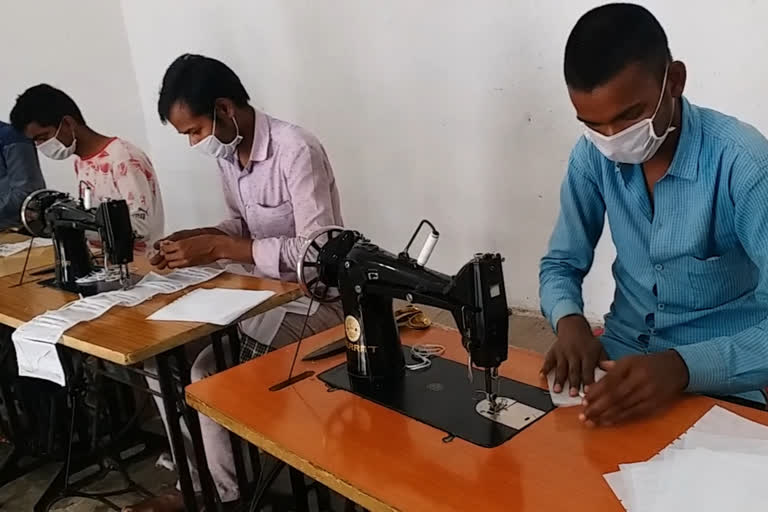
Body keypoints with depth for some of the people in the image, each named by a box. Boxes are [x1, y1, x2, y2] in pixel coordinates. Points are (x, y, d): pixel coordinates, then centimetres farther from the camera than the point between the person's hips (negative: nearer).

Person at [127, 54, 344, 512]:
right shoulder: (226, 154, 3)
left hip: (312, 299, -8)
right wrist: (197, 238, -4)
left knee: (206, 374, -21)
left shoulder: (296, 151, -23)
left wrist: (220, 249, -26)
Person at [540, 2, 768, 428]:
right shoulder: (594, 155, -7)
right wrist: (569, 321, -18)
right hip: (622, 358, 3)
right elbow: (561, 264, 2)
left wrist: (683, 367, -38)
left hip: (717, 381, -2)